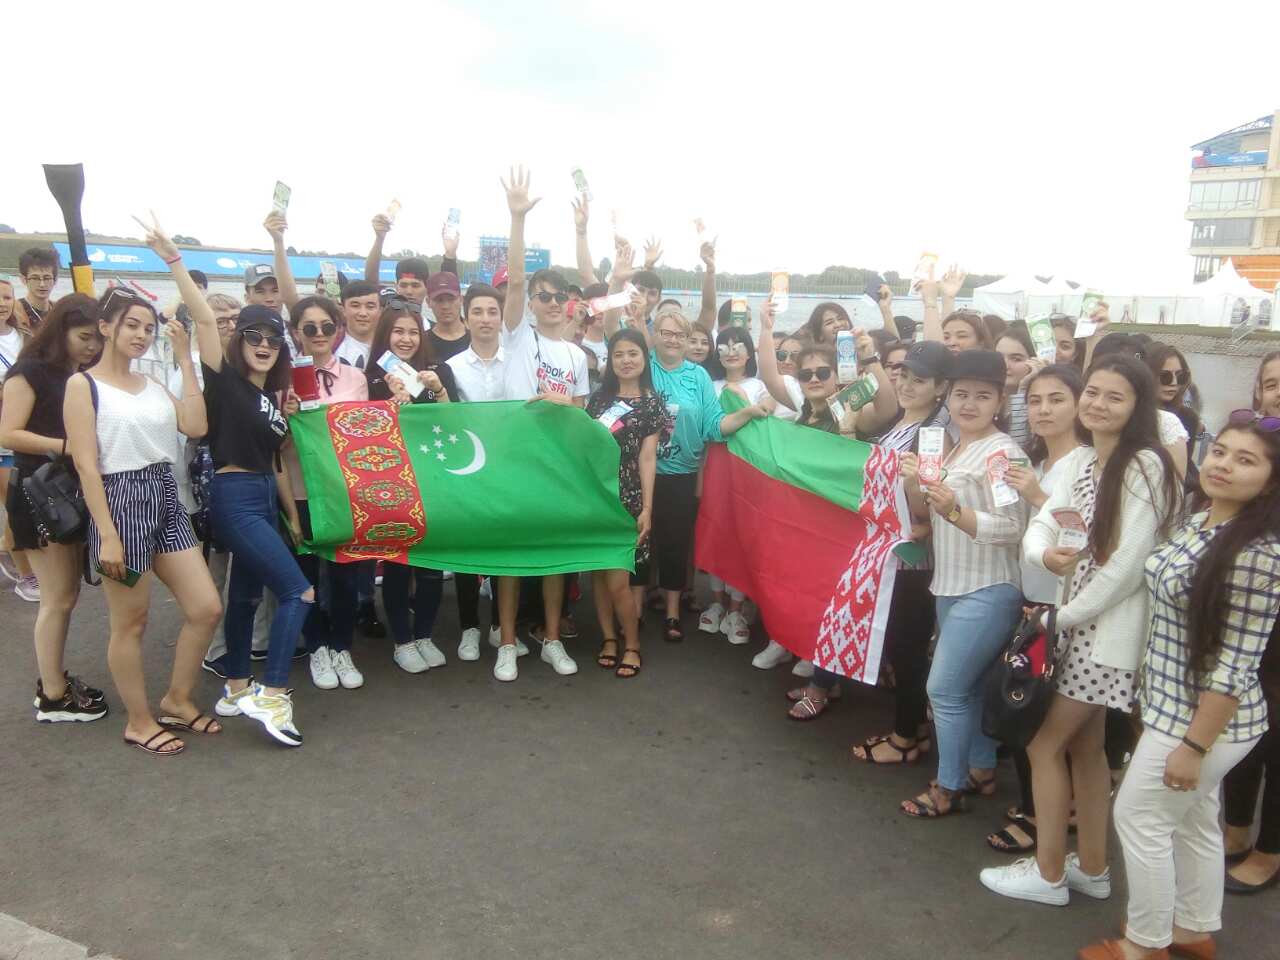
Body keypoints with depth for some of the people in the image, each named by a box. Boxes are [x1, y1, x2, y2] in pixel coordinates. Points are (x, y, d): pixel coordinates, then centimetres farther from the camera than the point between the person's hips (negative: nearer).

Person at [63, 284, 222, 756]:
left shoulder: (152, 384, 13)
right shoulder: (83, 384, -5)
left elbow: (196, 426, -4)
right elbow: (86, 465, -11)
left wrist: (185, 359, 0)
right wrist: (107, 535, -17)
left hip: (165, 498, 7)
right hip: (120, 501, -6)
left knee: (207, 608, 5)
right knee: (130, 623, 5)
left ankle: (176, 700, 25)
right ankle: (139, 722, 22)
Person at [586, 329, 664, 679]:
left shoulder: (651, 402, 2)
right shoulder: (599, 397, 11)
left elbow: (647, 458, -3)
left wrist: (647, 508, -9)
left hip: (627, 498, -3)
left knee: (618, 578, -7)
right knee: (598, 572, 6)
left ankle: (632, 645, 10)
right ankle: (608, 638, 21)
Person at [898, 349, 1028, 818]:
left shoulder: (1002, 453, -15)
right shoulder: (947, 447, 10)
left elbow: (1012, 529, -21)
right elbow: (921, 513, 11)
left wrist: (954, 510, -34)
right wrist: (912, 481, -9)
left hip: (987, 591, -8)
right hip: (950, 585, 8)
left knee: (944, 688, -4)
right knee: (969, 685, 18)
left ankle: (948, 787, 12)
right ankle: (982, 769, 33)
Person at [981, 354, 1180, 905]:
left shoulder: (1145, 464, -17)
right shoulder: (1077, 460, 7)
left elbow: (1129, 562, -21)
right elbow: (1037, 530, 1)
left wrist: (1063, 616, -14)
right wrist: (1047, 555, -23)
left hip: (1112, 627, -8)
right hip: (1079, 620, 8)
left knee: (1044, 743, 2)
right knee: (1085, 745, 18)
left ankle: (1048, 873, 19)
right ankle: (1091, 868, 34)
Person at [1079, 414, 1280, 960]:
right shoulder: (1196, 522, 2)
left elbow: (1235, 664, -24)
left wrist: (1193, 746, -21)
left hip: (1204, 719, -8)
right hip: (1173, 705, 8)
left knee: (1138, 816, 5)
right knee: (1193, 820, 21)